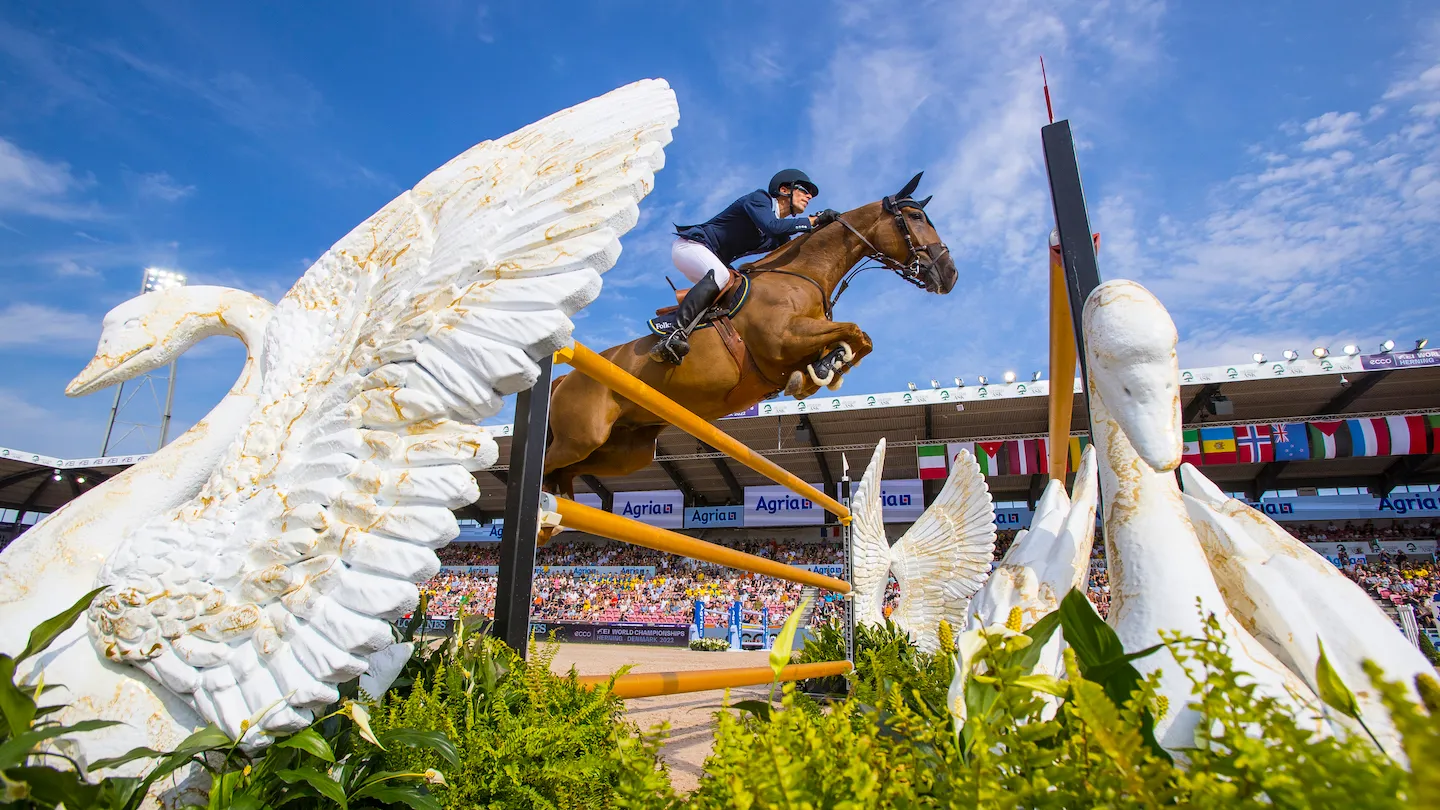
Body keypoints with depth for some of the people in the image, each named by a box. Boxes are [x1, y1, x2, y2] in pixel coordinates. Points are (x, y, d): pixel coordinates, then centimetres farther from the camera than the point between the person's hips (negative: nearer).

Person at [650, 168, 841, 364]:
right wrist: (813, 221, -20)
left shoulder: (780, 238, 14)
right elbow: (771, 226, -28)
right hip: (689, 245, -10)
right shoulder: (759, 198, -10)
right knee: (719, 275, -38)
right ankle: (675, 334, -50)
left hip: (713, 264, 10)